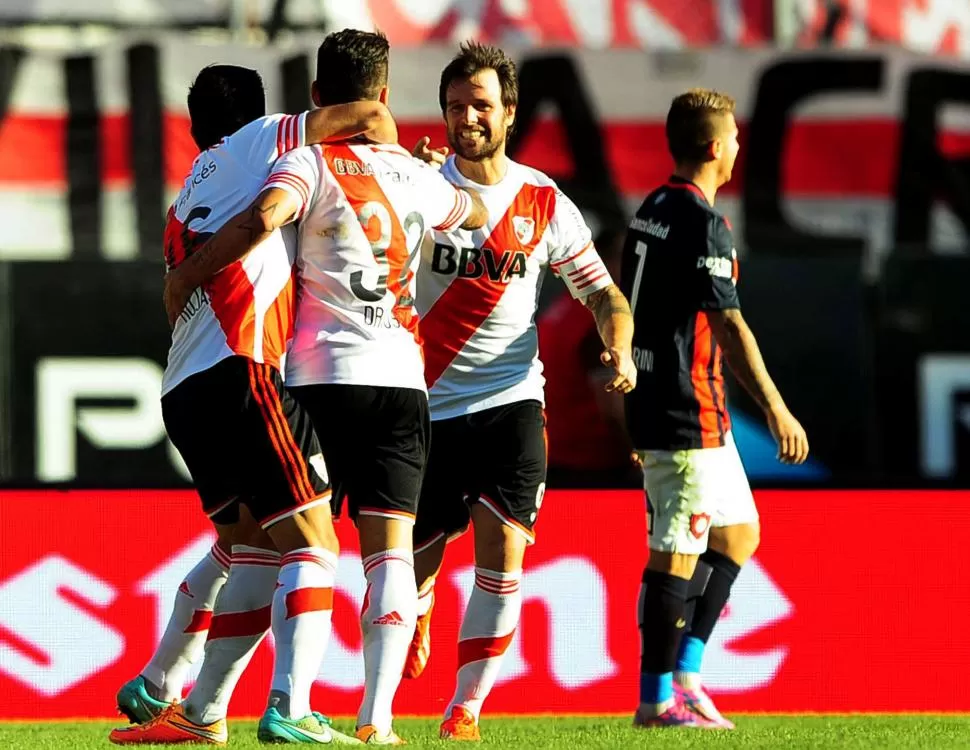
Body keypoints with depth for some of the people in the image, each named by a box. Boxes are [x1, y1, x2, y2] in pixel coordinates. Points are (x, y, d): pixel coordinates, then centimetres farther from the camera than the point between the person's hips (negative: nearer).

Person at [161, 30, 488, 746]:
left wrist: (187, 275, -12)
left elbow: (265, 215, -24)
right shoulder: (415, 174, 12)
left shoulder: (313, 161, -3)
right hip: (403, 379, 3)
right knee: (390, 548, -3)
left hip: (321, 377, -3)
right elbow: (478, 213, 33)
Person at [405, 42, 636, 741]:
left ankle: (467, 706, -3)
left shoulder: (543, 202, 4)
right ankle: (416, 623, 40)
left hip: (510, 401, 1)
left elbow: (602, 292, 9)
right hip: (429, 402, 0)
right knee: (416, 560, 2)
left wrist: (620, 349, -11)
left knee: (502, 546, -14)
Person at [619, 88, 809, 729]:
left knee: (738, 531, 17)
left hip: (653, 403, 10)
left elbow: (626, 304, 21)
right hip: (690, 411, -10)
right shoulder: (703, 224, -15)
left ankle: (684, 670, 14)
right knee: (677, 550, -6)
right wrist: (776, 410, -21)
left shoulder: (652, 210, 14)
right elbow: (728, 324, -21)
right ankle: (659, 699, -4)